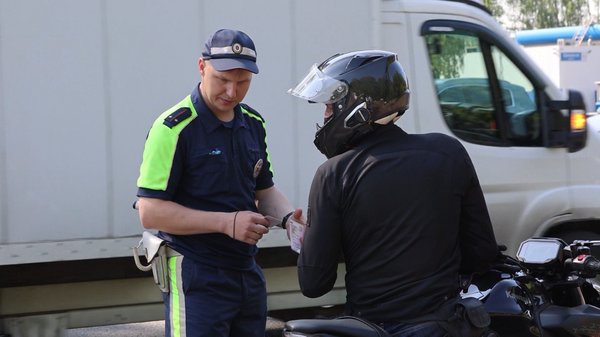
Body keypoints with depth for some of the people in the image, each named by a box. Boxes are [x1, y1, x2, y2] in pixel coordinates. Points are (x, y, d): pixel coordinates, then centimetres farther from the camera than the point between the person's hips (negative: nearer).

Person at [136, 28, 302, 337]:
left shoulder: (253, 124, 10)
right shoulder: (174, 128, -14)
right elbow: (150, 212, -17)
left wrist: (288, 217, -3)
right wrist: (227, 223, -21)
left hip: (248, 274, 7)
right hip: (196, 278, -7)